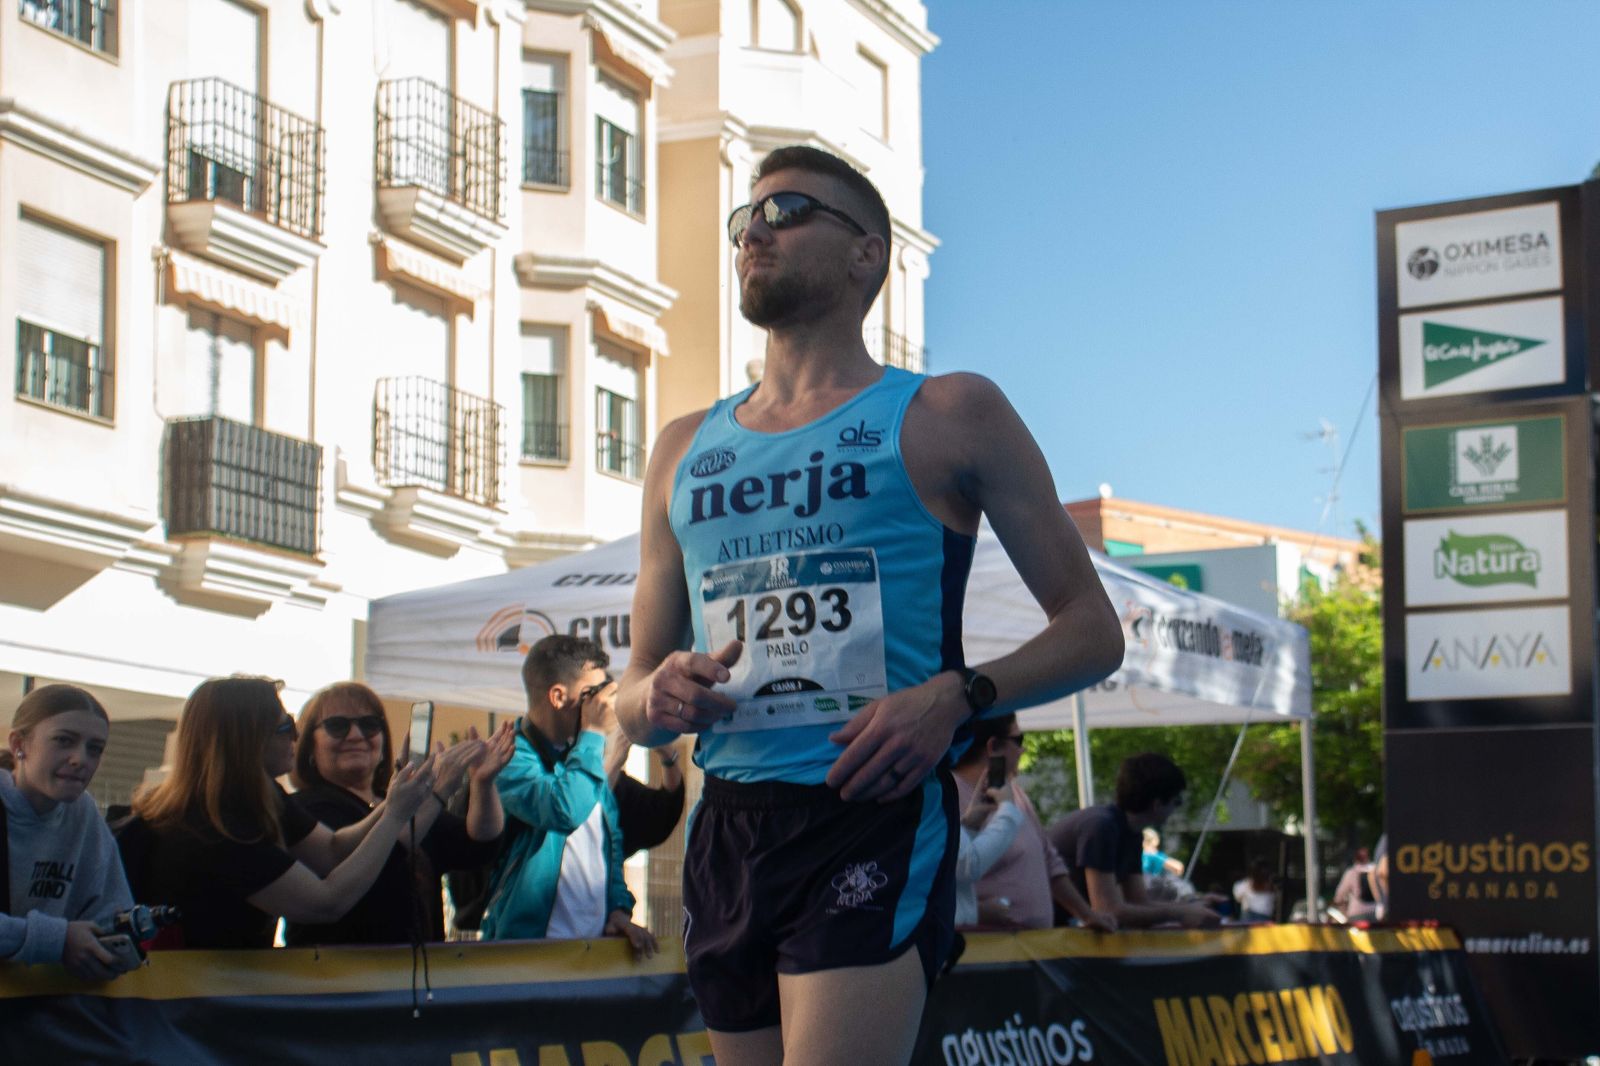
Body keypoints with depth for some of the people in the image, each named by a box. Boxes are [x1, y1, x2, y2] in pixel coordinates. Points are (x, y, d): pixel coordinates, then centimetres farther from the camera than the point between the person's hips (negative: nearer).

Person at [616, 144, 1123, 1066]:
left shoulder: (948, 418, 5)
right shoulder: (686, 450, 19)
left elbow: (1092, 631, 3)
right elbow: (632, 704, 22)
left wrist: (958, 695, -14)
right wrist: (660, 697, -2)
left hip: (878, 820, -6)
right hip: (728, 828, 6)